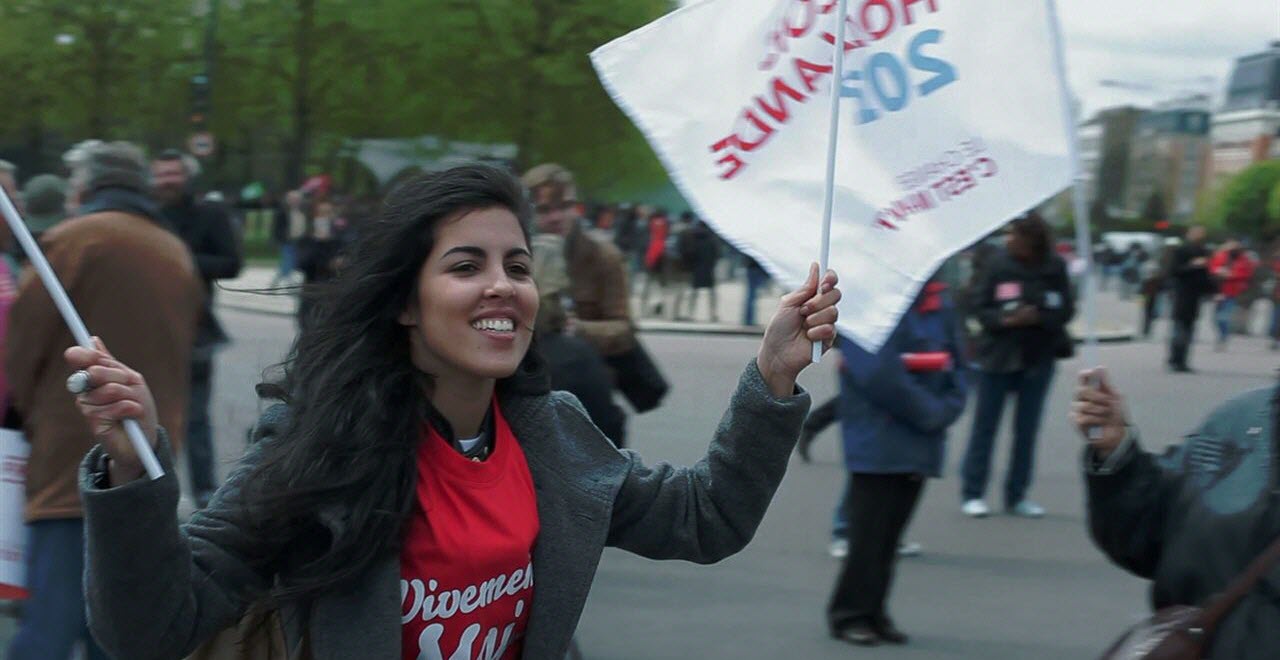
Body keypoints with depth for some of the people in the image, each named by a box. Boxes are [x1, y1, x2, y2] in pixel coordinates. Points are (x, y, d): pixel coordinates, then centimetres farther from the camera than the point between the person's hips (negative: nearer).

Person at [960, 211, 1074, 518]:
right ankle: (972, 493, 10)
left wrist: (1038, 317, -20)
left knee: (1027, 429, 8)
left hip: (1039, 358, 2)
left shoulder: (1055, 268, -5)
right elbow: (977, 306, -5)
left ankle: (1017, 495, 18)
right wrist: (1003, 320, -21)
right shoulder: (997, 264, -8)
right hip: (998, 355, -2)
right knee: (985, 425, 3)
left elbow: (1065, 310, -3)